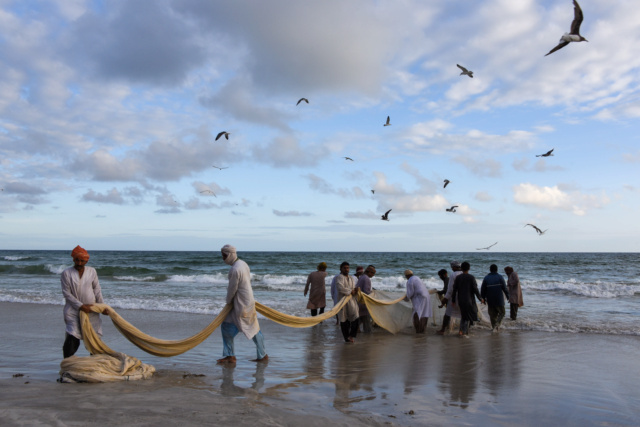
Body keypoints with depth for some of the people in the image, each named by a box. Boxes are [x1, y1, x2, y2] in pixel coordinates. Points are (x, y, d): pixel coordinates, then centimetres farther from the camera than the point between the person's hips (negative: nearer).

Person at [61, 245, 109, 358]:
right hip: (73, 310, -3)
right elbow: (67, 294, -6)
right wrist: (81, 306, -14)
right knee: (72, 337, -12)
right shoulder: (66, 273, -3)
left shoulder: (92, 271, 6)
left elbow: (97, 290, 9)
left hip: (90, 309, 3)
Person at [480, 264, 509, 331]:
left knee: (492, 314, 11)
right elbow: (504, 288, -4)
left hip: (490, 301, 2)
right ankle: (497, 324, -11)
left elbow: (483, 290, 3)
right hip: (499, 300, -2)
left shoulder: (486, 278, 2)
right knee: (501, 313, 10)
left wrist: (483, 298, 13)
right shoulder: (500, 277, -4)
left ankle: (494, 327, 12)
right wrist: (508, 296, 8)